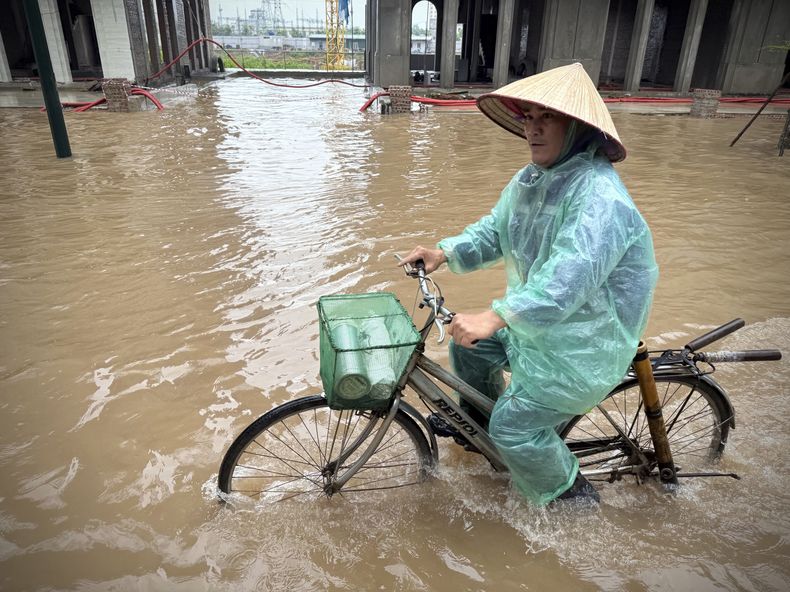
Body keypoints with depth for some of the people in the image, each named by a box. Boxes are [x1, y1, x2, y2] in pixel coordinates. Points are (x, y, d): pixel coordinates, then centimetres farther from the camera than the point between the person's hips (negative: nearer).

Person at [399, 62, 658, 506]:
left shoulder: (600, 196, -28)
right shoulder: (528, 180, 2)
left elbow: (571, 276, -39)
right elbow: (493, 231, 7)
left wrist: (495, 317, -46)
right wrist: (444, 254, -9)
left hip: (584, 342, -9)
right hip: (537, 320, 9)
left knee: (512, 426, -7)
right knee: (467, 344, 14)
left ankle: (571, 493, 22)